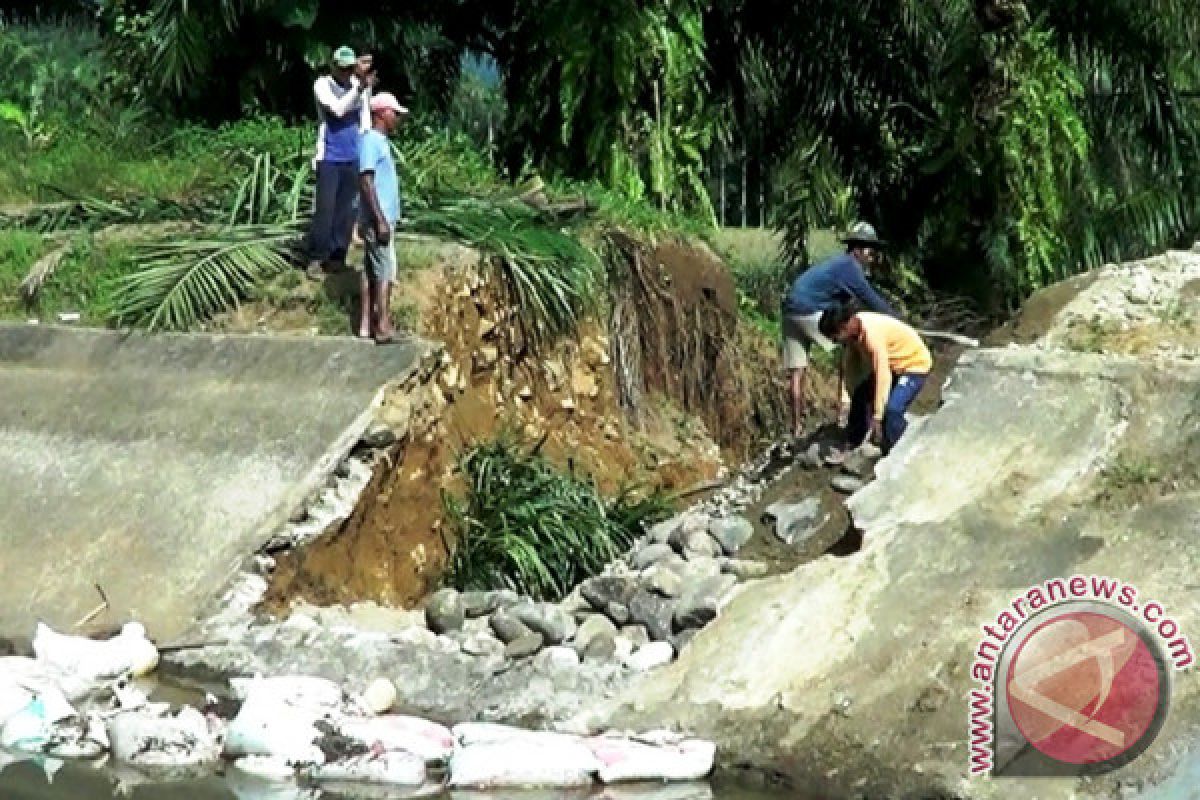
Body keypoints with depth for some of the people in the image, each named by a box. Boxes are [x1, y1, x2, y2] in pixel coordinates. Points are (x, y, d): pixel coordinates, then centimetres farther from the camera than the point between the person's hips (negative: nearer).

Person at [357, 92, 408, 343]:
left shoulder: (380, 141, 16)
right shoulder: (371, 141, -14)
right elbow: (366, 182, -20)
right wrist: (381, 220, -23)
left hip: (381, 219, 10)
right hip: (378, 219, -10)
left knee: (370, 271, 8)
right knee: (385, 272, -9)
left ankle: (366, 325, 10)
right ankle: (383, 327, -9)